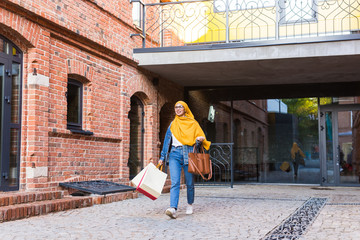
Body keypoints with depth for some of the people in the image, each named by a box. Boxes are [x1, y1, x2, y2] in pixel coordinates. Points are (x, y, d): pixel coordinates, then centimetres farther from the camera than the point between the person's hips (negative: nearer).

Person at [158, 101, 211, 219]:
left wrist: (200, 140, -16)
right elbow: (167, 141, 20)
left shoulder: (193, 123, 9)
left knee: (189, 182, 6)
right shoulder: (173, 124, 18)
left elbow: (200, 136, 9)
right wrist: (162, 157, 17)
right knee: (175, 182, -13)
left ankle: (190, 205, 27)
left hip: (188, 153, -1)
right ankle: (173, 208, -24)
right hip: (174, 154, 1)